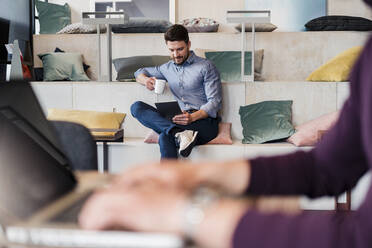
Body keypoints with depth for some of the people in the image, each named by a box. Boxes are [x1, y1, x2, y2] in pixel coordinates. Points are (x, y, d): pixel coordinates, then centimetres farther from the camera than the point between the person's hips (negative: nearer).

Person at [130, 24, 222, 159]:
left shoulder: (206, 66, 5)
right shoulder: (168, 68, 23)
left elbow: (215, 102, -3)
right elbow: (140, 72, 36)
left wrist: (193, 117, -23)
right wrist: (146, 80, 7)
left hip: (204, 121, -6)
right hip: (181, 122, 6)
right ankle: (179, 133, -38)